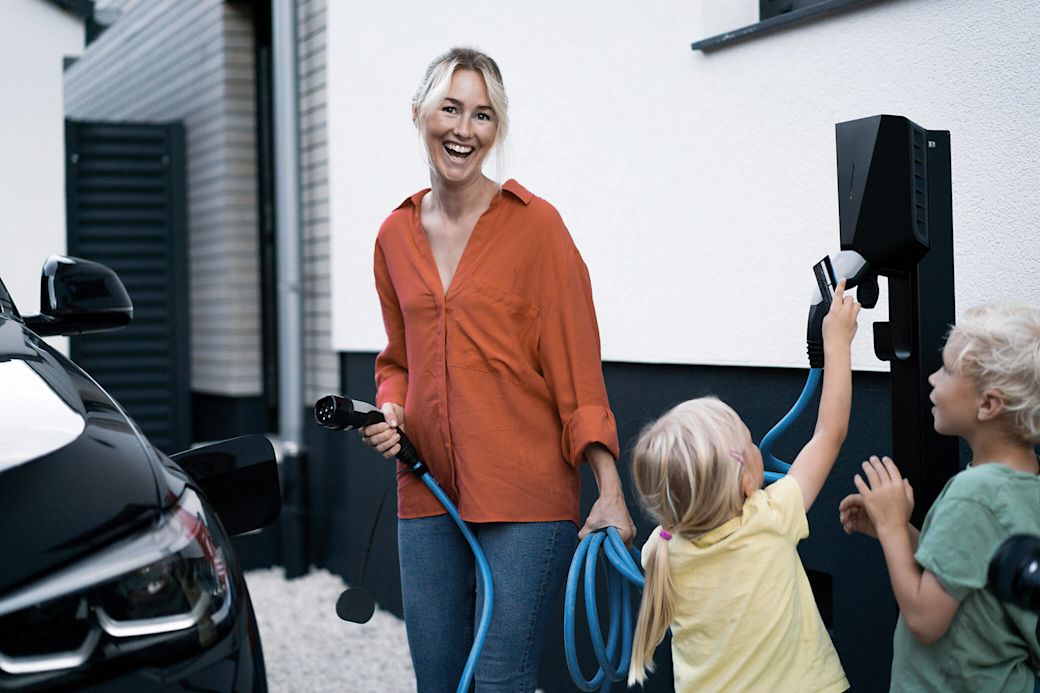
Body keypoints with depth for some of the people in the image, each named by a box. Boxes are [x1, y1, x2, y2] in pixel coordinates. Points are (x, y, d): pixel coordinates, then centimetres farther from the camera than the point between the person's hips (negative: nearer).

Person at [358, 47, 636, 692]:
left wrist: (610, 490, -13)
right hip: (429, 491, 5)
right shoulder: (396, 236, 10)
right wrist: (389, 410, 1)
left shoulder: (535, 223, -5)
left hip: (525, 496, -5)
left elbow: (577, 363, -7)